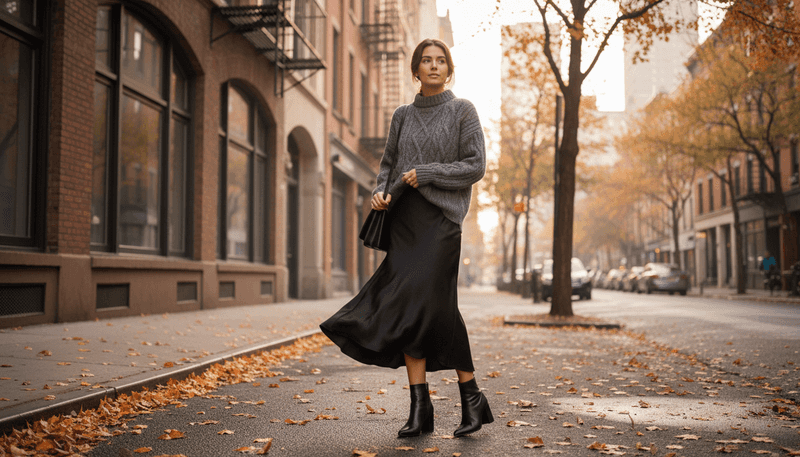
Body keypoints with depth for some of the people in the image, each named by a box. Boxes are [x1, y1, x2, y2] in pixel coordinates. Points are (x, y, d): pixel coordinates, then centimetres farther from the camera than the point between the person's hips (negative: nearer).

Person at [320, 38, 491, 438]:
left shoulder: (462, 111, 5)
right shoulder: (402, 116, 17)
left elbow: (475, 166, -3)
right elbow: (388, 163, 21)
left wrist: (425, 173, -11)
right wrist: (380, 191, 1)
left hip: (440, 216, -4)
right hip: (404, 218, 4)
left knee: (434, 304, -13)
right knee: (408, 307, -3)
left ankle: (471, 396, 4)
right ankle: (420, 408, 1)